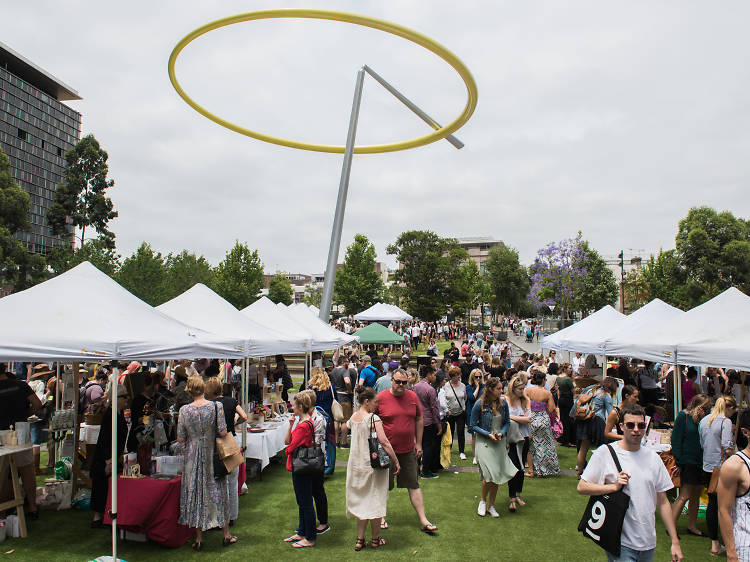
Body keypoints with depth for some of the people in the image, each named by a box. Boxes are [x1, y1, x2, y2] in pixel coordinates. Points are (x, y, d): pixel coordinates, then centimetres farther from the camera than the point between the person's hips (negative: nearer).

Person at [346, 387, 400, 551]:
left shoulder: (353, 417, 3)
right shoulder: (373, 418, -17)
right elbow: (384, 442, -22)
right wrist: (396, 461, -16)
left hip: (356, 464, 6)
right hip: (373, 464, -6)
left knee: (361, 500, 14)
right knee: (375, 500, 8)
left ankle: (360, 540, 17)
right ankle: (375, 539, 20)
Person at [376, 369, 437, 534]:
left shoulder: (412, 397, 0)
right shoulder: (380, 398, -9)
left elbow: (419, 420, 10)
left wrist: (418, 443, 8)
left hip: (408, 451, 2)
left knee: (414, 485, 7)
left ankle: (423, 521, 13)